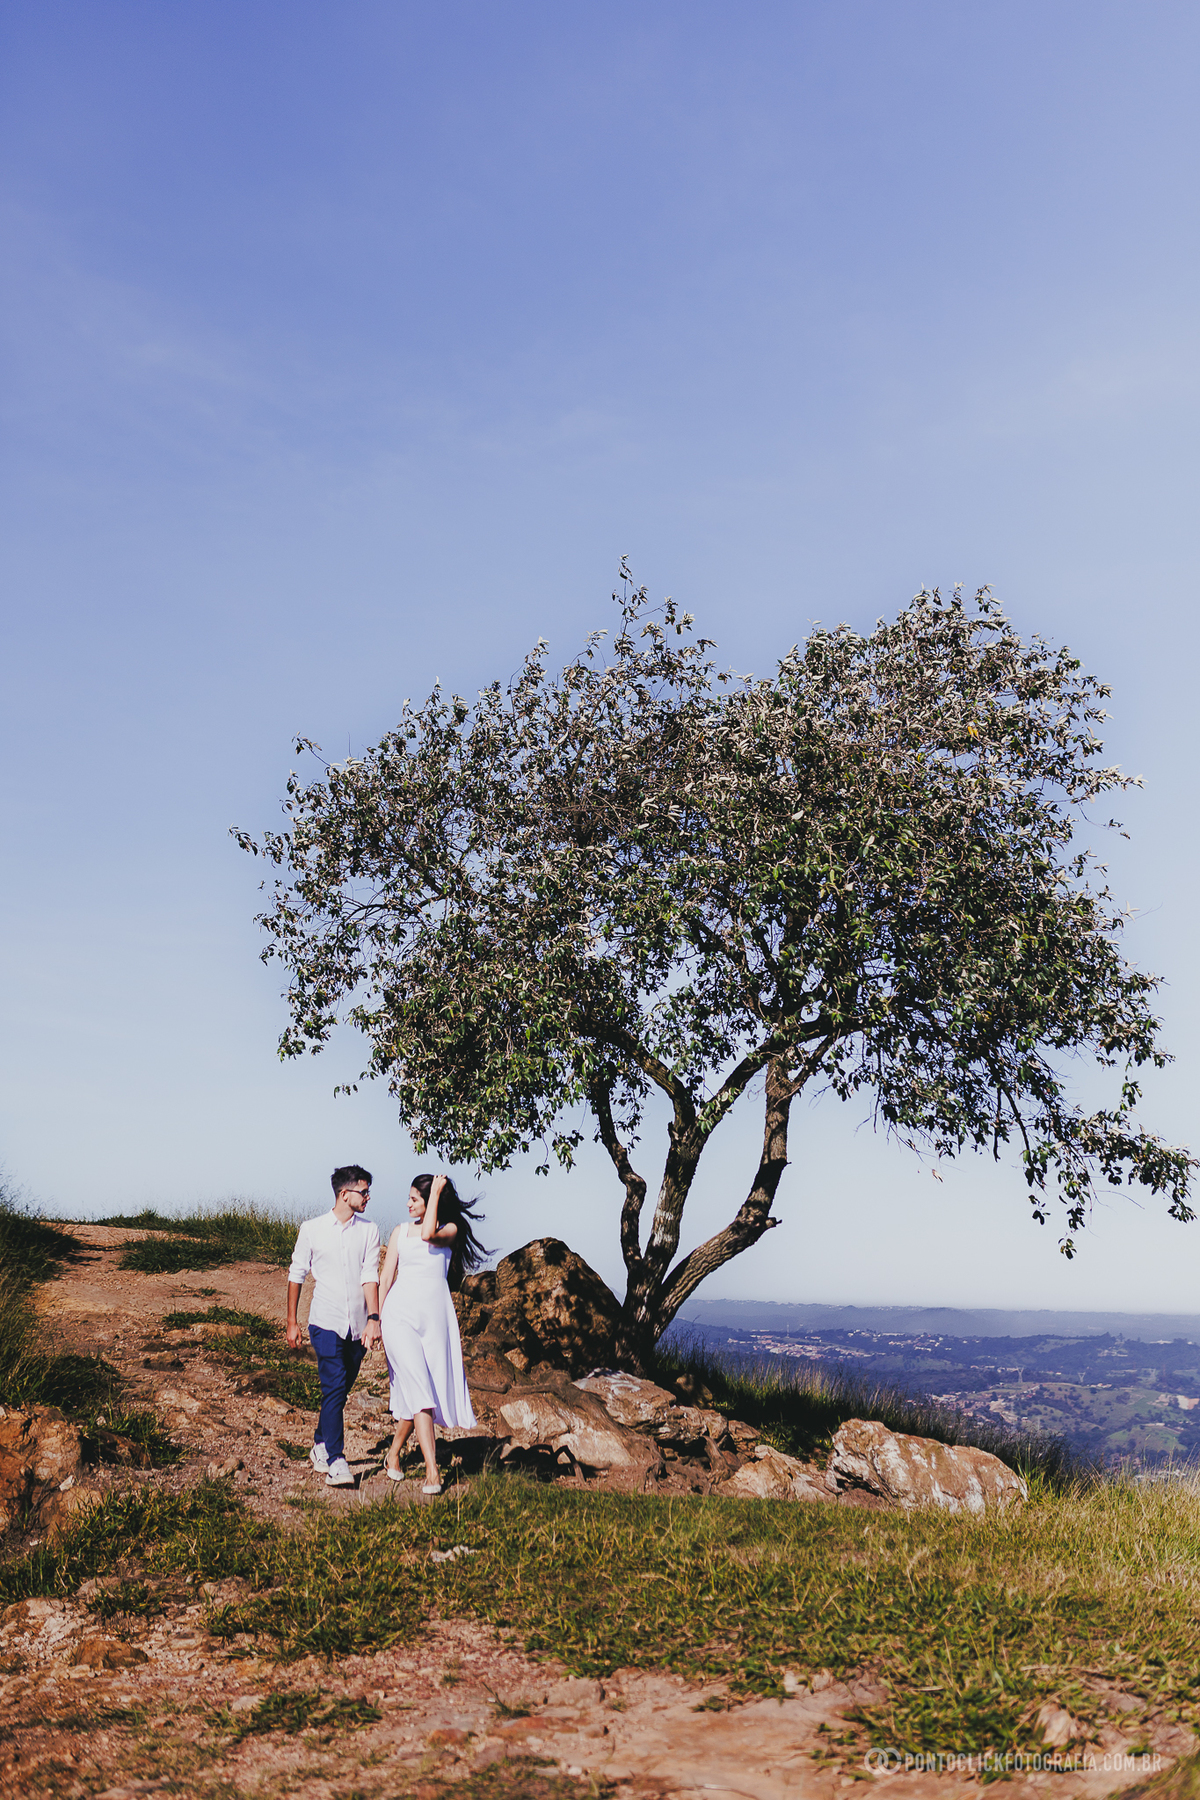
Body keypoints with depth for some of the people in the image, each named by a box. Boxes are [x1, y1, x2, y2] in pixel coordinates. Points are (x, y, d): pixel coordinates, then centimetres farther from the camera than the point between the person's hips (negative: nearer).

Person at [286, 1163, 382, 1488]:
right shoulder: (312, 1229, 1)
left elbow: (370, 1276, -4)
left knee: (339, 1391, 12)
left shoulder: (369, 1230, 4)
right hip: (326, 1323, -2)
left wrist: (374, 1318, -15)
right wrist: (291, 1322, 9)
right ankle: (336, 1462, -10)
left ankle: (321, 1445, 32)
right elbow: (296, 1275, 9)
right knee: (334, 1388, -13)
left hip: (357, 1326, 3)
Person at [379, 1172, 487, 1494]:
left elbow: (429, 1235, -19)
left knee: (419, 1391, 3)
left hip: (435, 1315, 0)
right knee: (418, 1388, -13)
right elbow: (385, 1278, 13)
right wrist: (375, 1319, 7)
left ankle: (394, 1453, 26)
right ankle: (432, 1470, -16)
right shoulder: (401, 1231, 13)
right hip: (400, 1313, 0)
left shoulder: (450, 1230, 5)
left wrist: (436, 1192, -10)